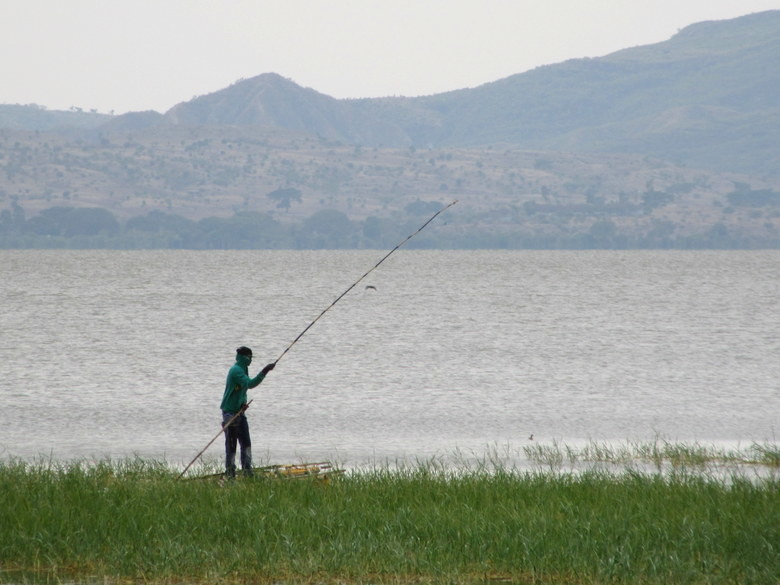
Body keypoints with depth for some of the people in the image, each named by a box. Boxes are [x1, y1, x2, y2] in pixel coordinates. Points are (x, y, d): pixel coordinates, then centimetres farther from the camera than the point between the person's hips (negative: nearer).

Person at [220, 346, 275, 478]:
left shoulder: (242, 369, 14)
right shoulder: (236, 370, -16)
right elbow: (249, 384, -27)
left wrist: (243, 403, 1)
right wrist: (264, 372, -28)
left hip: (239, 411, 9)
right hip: (230, 411, -9)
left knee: (246, 442, 5)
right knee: (231, 444, -4)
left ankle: (247, 470, 7)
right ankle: (230, 473, 0)